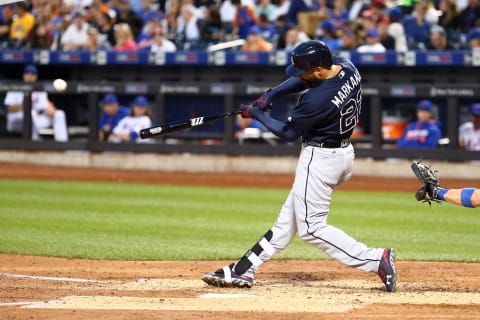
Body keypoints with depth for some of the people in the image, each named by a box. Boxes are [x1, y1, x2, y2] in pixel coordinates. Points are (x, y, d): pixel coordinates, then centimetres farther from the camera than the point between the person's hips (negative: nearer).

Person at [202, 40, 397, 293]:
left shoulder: (316, 100, -29)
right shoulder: (346, 66, -5)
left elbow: (288, 133, -12)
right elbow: (303, 79, 11)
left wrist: (257, 115, 1)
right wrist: (270, 95, 1)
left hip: (320, 158, -10)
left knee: (311, 228, -3)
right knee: (288, 217, 14)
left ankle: (375, 260, -10)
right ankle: (243, 270, 21)